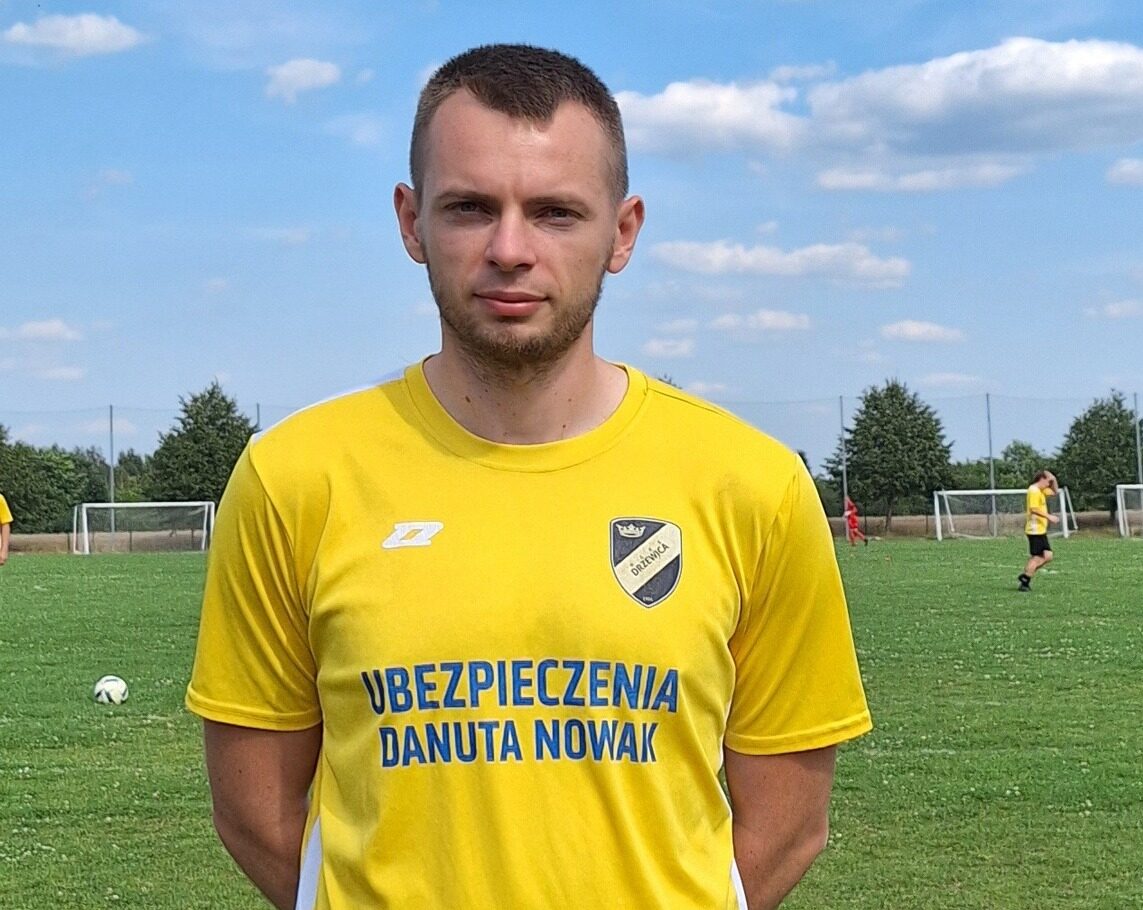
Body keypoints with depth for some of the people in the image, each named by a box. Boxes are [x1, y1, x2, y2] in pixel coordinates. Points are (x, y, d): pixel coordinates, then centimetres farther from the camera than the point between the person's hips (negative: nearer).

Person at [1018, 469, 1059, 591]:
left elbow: (1055, 492, 30)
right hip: (1035, 530, -10)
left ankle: (1025, 576, 12)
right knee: (1036, 557, -6)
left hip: (1041, 530, 10)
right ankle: (1024, 583, 0)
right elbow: (1034, 509, -25)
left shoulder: (1041, 490, 17)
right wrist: (1049, 516, -25)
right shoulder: (1034, 491, -14)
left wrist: (1054, 480, 14)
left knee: (1047, 556, 6)